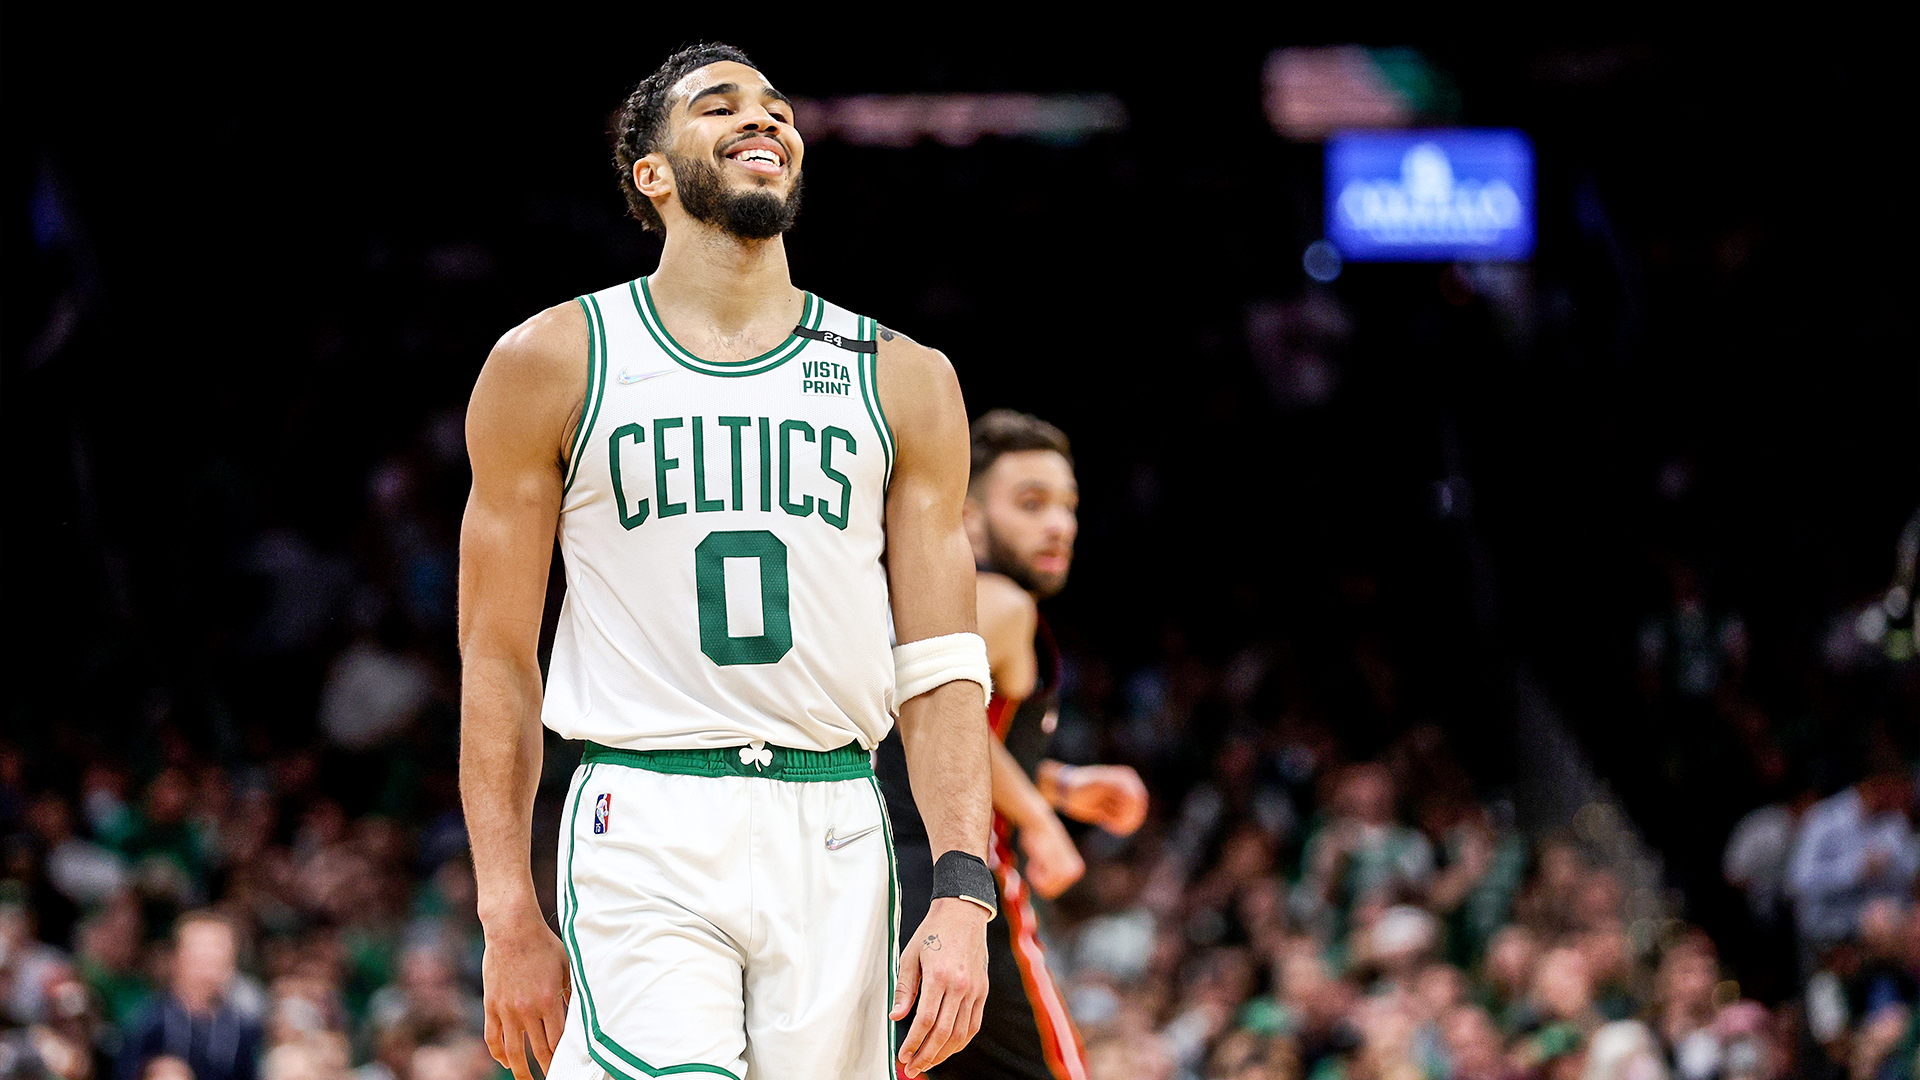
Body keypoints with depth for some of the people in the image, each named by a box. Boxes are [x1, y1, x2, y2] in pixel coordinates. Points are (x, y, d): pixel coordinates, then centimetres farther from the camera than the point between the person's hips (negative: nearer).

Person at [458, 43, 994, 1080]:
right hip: (646, 834, -3)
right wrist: (509, 918, 0)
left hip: (835, 840, 3)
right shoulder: (554, 363, 6)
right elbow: (499, 662, 6)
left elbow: (942, 670, 8)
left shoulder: (903, 382, 12)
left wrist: (962, 891, -5)